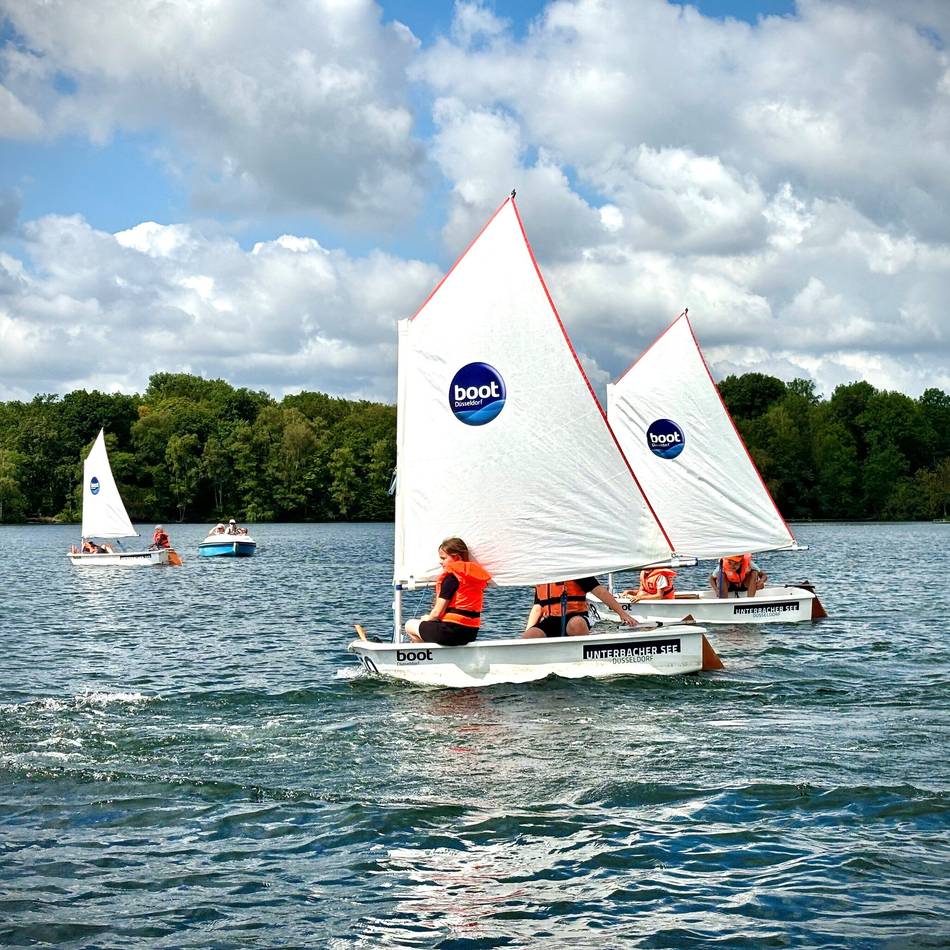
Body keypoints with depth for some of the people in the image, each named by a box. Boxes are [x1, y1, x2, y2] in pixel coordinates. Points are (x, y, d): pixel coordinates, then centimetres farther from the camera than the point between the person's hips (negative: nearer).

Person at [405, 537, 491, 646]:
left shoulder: (451, 575, -12)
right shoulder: (476, 571, 11)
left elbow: (437, 613, -13)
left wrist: (427, 618, 10)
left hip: (451, 631, -8)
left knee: (410, 625, 15)